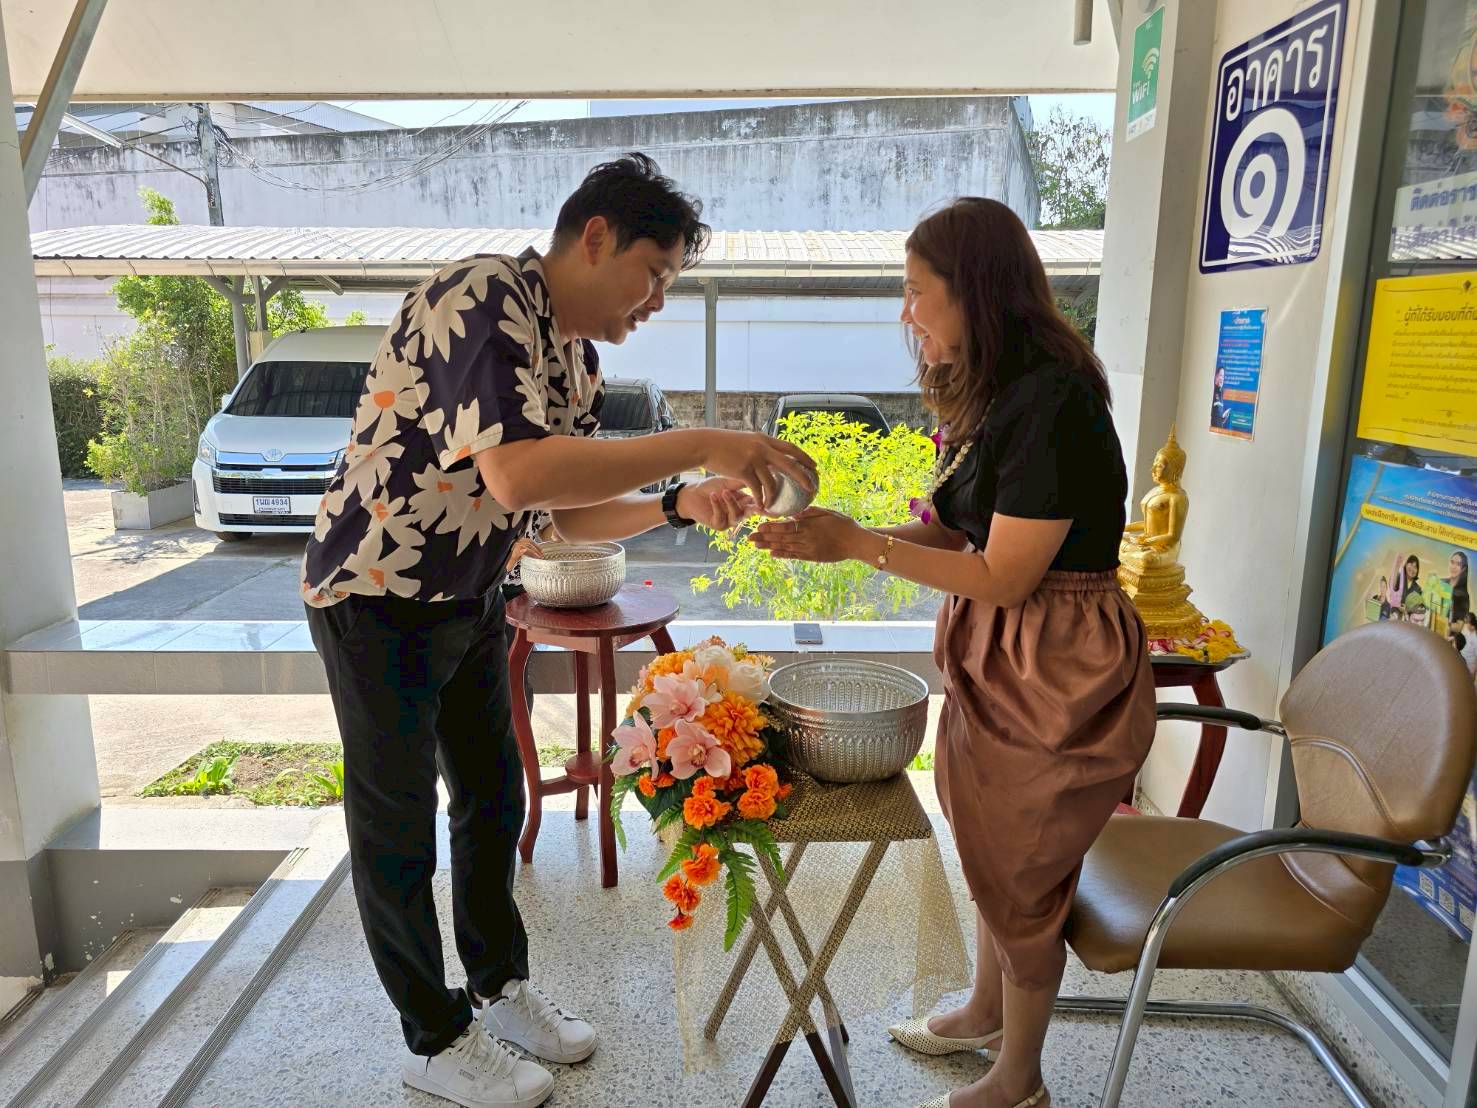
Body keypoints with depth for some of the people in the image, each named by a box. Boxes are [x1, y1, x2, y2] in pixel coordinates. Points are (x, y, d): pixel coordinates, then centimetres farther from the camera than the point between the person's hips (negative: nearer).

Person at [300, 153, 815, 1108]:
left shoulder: (580, 359, 3)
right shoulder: (481, 297, -24)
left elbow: (569, 514, 7)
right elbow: (516, 474, -39)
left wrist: (681, 504, -9)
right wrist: (700, 446, -34)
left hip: (472, 602, 9)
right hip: (379, 601, -8)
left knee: (494, 802, 18)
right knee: (399, 832, 7)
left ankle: (499, 986, 39)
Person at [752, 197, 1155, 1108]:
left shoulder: (1053, 402, -24)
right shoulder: (995, 397, 6)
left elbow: (1003, 577, -24)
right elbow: (955, 533, 6)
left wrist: (859, 544, -20)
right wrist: (832, 536, -5)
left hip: (1057, 672, -9)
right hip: (997, 656, 9)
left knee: (1022, 871, 10)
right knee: (994, 850, 24)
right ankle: (986, 1014, 49)